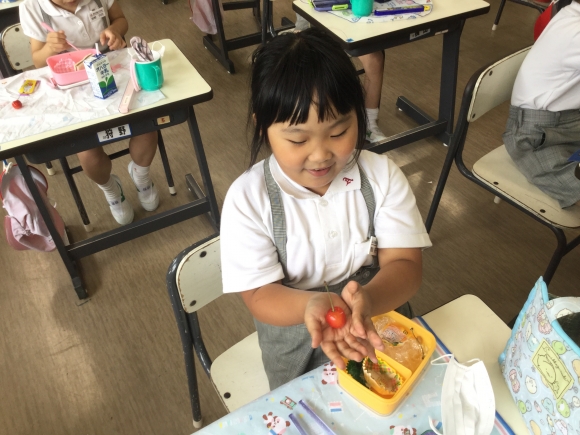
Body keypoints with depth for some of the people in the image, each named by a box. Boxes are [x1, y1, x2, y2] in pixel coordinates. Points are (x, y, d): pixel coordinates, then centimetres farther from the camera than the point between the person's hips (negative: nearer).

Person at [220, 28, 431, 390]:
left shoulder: (382, 176, -9)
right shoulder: (247, 199, -15)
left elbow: (405, 265, -11)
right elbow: (260, 296, -13)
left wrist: (367, 300, -34)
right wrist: (312, 305, -35)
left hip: (382, 322, 2)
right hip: (300, 349, -2)